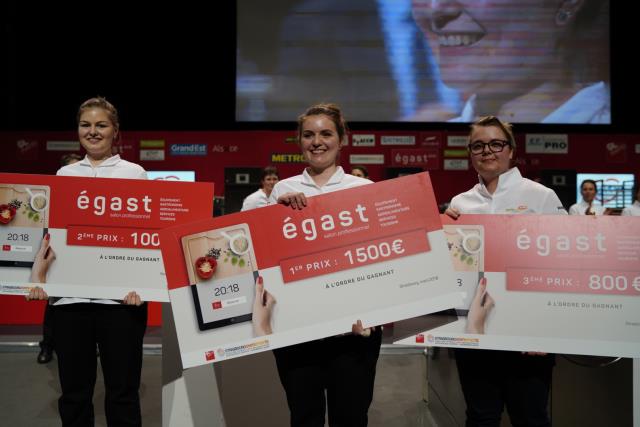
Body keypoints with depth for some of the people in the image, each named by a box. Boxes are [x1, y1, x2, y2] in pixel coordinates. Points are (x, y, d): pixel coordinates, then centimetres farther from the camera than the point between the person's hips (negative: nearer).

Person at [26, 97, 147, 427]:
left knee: (122, 392, 3)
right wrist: (38, 276, -1)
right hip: (69, 294, 3)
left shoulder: (134, 173, 5)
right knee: (74, 391, 9)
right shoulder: (65, 174, 14)